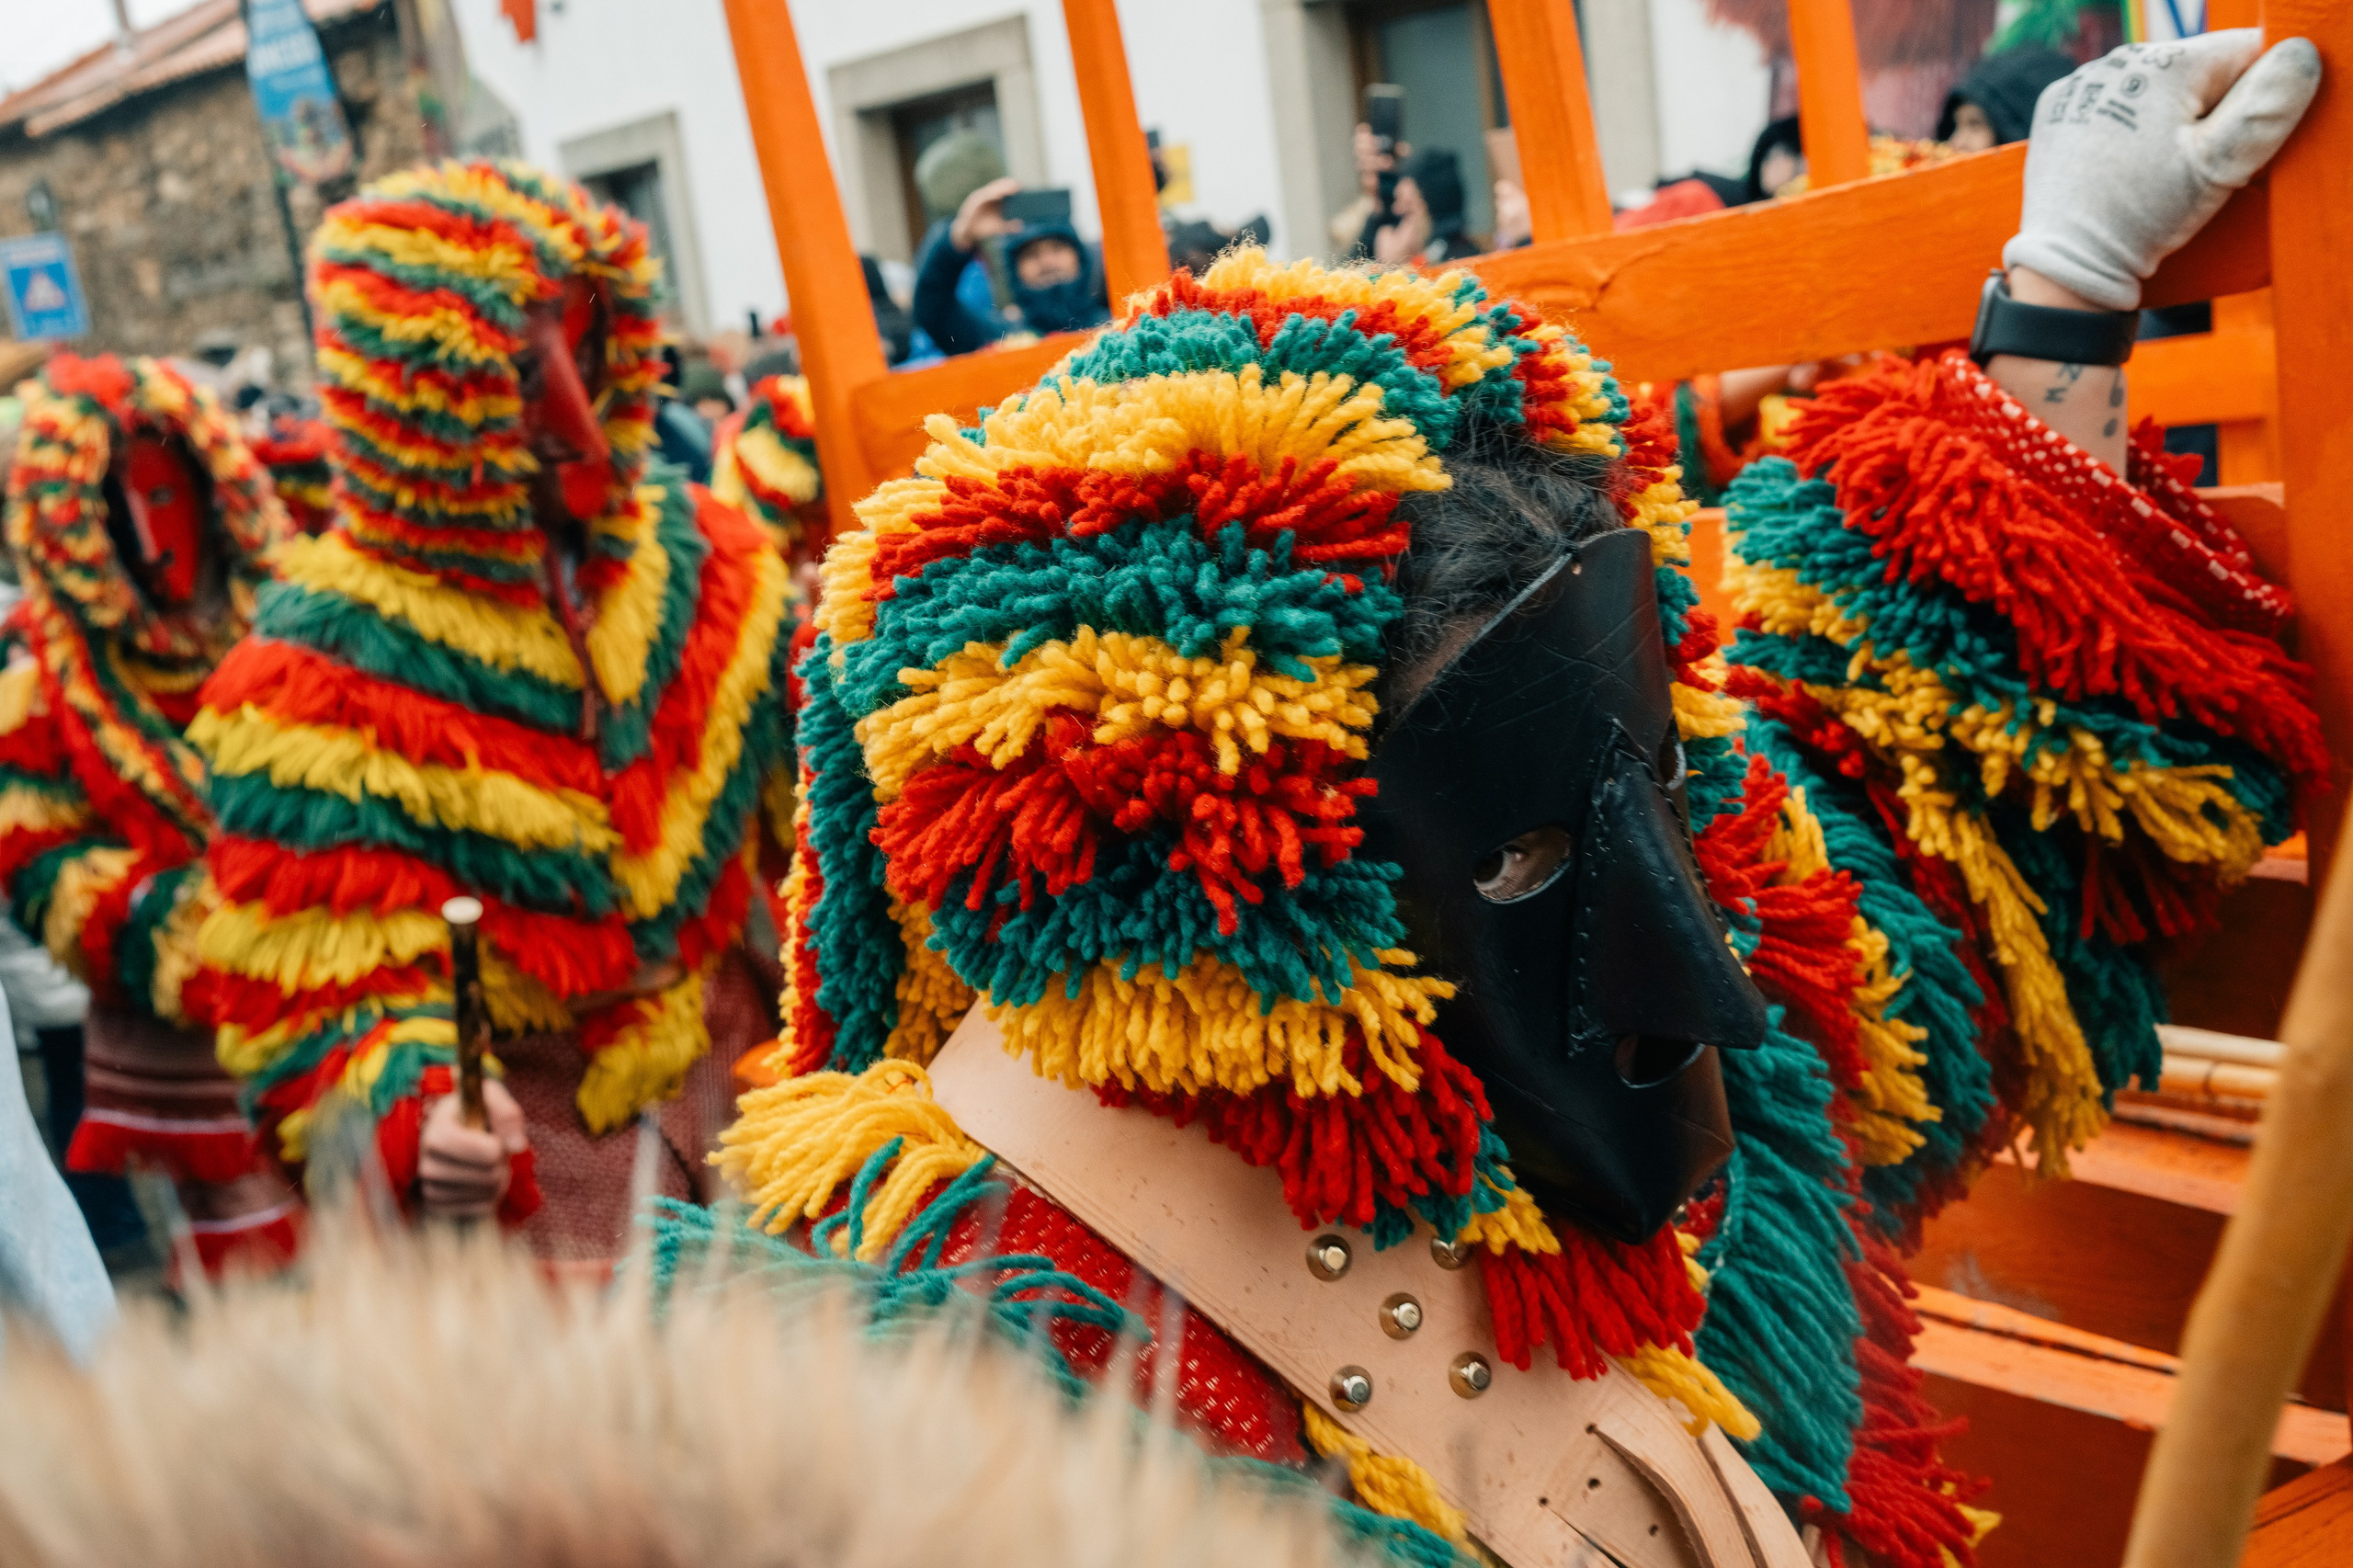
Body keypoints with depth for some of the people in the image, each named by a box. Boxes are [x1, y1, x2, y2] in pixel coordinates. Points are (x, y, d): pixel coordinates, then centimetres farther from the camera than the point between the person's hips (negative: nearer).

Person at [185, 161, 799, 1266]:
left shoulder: (692, 549, 0)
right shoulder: (319, 682, -15)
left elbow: (808, 758, 11)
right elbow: (324, 992, -16)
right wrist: (404, 1118, -35)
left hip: (753, 1073, 5)